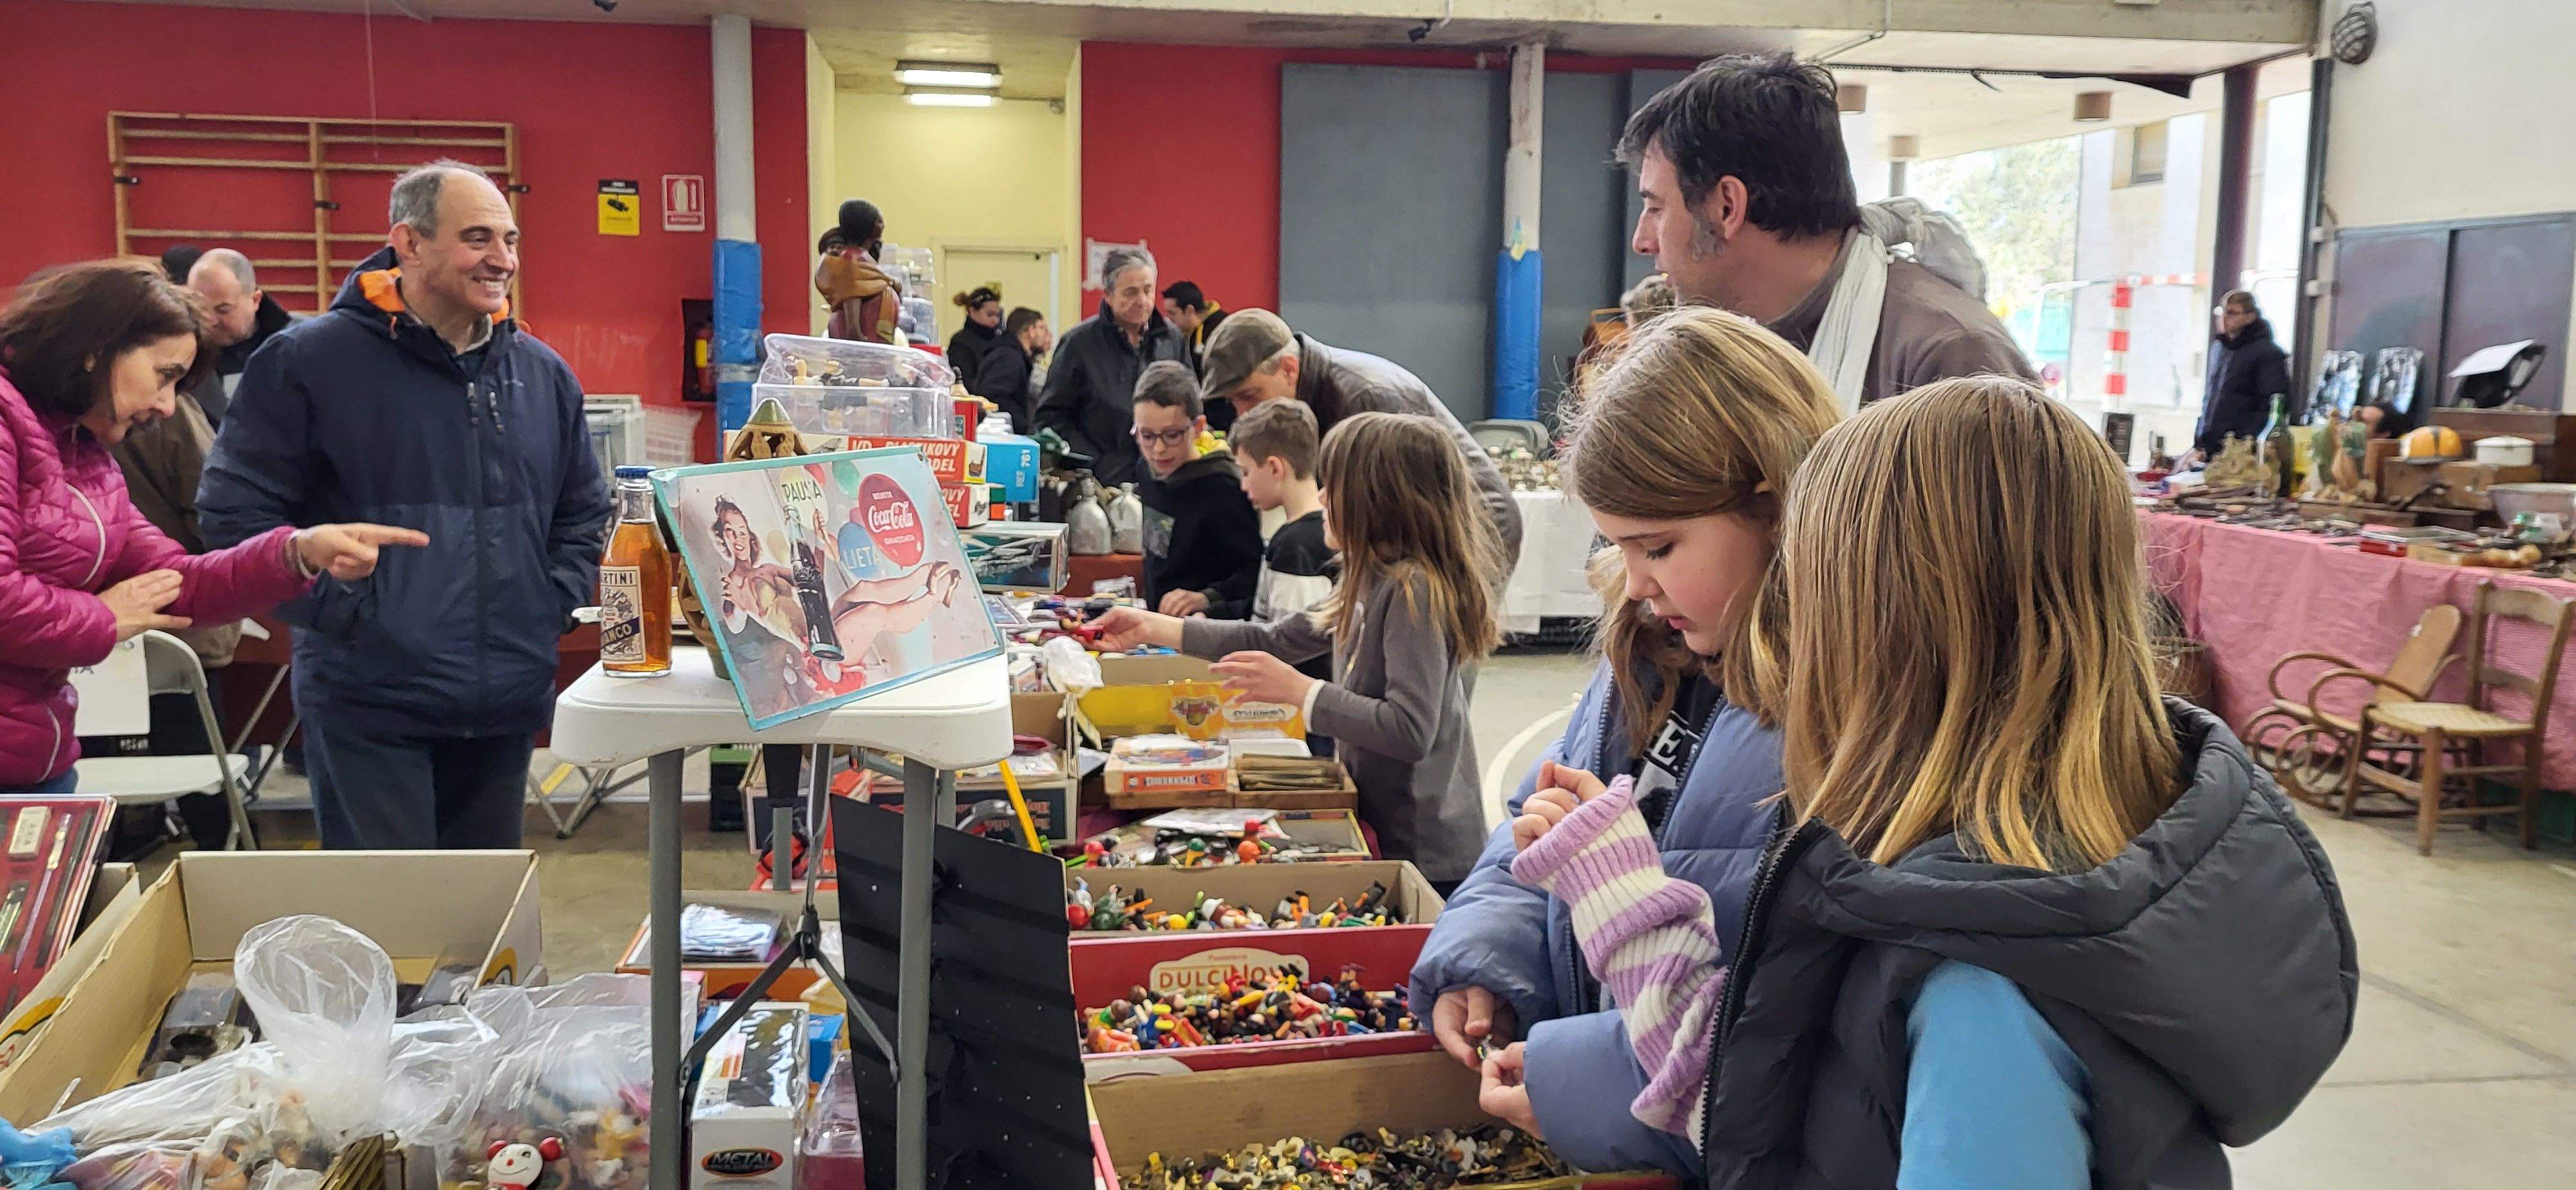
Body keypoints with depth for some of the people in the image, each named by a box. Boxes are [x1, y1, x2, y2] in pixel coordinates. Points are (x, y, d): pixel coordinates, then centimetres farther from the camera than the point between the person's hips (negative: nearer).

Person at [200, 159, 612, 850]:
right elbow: (234, 508, -5)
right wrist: (338, 605, -13)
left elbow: (584, 512, 20)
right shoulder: (309, 361, -6)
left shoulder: (544, 375, 10)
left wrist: (557, 602, 5)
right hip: (369, 710, -5)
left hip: (507, 709, 5)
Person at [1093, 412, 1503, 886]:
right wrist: (1153, 628, 14)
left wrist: (1297, 690, -23)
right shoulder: (1373, 583, 8)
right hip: (1384, 831, 9)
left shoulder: (1413, 590, -21)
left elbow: (1410, 730, -27)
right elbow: (1276, 641, 15)